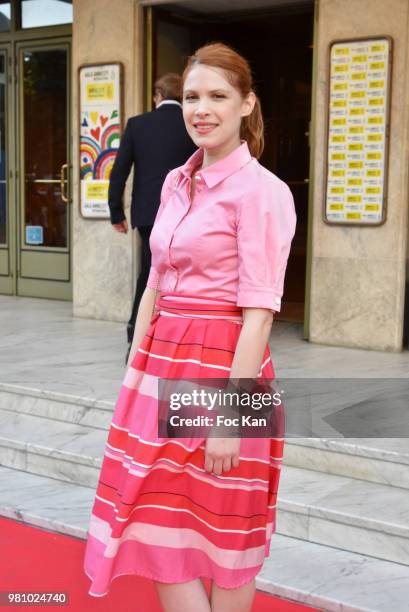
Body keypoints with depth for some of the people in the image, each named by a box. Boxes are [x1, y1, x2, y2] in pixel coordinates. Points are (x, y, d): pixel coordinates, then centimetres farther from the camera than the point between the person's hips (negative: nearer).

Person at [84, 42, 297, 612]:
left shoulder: (261, 190, -12)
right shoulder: (176, 182, 11)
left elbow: (259, 313, -16)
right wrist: (134, 372, 12)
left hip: (224, 366, -7)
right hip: (164, 362, 8)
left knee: (222, 539, 7)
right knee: (156, 527, 14)